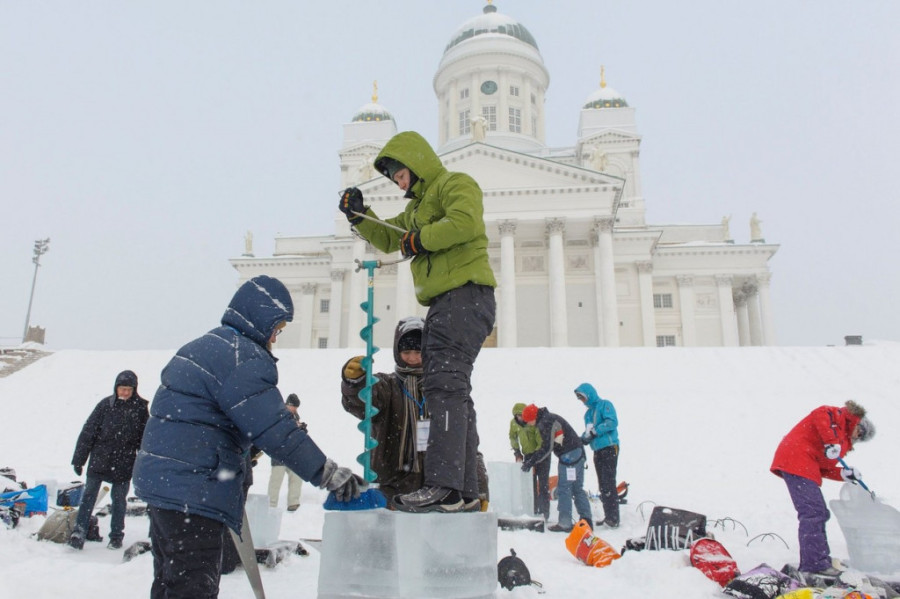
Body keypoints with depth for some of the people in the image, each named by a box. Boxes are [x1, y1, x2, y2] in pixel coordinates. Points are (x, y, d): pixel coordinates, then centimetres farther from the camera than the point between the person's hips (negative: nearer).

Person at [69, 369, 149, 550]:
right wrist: (79, 459, 0)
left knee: (119, 499, 10)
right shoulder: (105, 405, -5)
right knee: (89, 496, 2)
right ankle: (79, 532, 12)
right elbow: (88, 432, 0)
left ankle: (116, 535, 22)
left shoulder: (140, 408, -4)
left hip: (124, 464, 0)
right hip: (99, 460, 0)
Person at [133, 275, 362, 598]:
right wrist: (329, 474, -17)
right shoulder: (244, 357, -17)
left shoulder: (203, 346, 16)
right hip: (193, 491, -11)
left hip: (161, 478, 11)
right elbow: (274, 429, -23)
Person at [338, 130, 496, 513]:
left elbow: (465, 222, -19)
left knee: (445, 384, -19)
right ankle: (463, 489, 13)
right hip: (445, 303, 10)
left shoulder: (455, 184, 1)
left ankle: (444, 486, -22)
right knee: (452, 391, 8)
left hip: (466, 294, -10)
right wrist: (358, 216, 17)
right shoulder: (418, 206, 30)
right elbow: (388, 239, 33)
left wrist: (420, 240, -10)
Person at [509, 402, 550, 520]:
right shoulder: (513, 423, -9)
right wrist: (517, 454, -1)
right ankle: (533, 511, 11)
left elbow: (542, 443, -29)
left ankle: (544, 512, -1)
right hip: (528, 454, 5)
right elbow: (513, 438, 10)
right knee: (530, 484, 4)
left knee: (543, 484, -5)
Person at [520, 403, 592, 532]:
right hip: (578, 453, 10)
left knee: (563, 489, -4)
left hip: (569, 455, -10)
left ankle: (565, 524, 0)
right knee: (578, 489, 13)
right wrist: (530, 458, 15)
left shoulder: (546, 422, -14)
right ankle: (586, 520, 15)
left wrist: (531, 462, -10)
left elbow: (547, 448, -17)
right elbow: (546, 446, 20)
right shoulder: (549, 419, 18)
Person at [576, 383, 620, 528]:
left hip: (609, 448, -8)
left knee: (608, 484, -10)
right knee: (602, 486, 9)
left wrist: (594, 431, -20)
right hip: (597, 451, 8)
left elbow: (612, 422, -18)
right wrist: (583, 438, 0)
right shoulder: (588, 413, 21)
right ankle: (608, 517, 15)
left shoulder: (605, 404, -4)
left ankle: (613, 519, -7)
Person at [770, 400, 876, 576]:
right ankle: (814, 563, -16)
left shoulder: (844, 442, 29)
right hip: (796, 459, -10)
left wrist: (844, 474, 3)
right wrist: (831, 441, -24)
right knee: (813, 512, -14)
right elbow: (821, 414, -19)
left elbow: (824, 468, 19)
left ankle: (817, 561, 21)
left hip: (806, 467, 10)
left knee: (820, 513, 14)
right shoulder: (842, 416, 7)